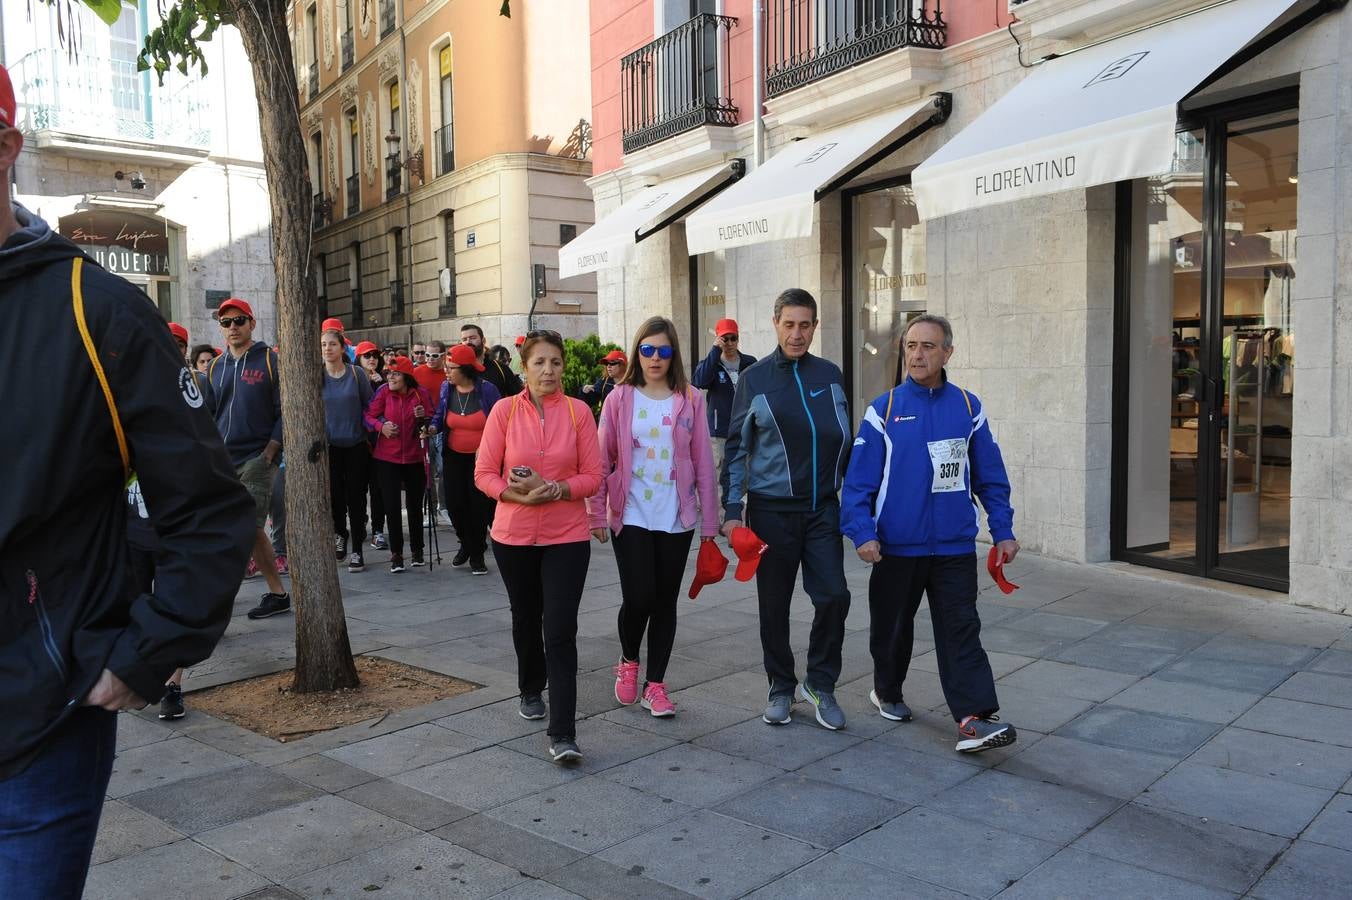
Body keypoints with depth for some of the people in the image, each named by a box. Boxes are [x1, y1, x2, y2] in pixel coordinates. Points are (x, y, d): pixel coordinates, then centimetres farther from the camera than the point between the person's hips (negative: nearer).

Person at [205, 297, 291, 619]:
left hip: (257, 457, -5)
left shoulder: (270, 361, -3)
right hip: (222, 460, 6)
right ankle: (277, 594, 15)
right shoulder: (215, 366, 14)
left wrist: (269, 452, -12)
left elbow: (285, 412, -5)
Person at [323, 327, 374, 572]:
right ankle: (340, 533, 33)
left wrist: (369, 429, 3)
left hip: (356, 444, -1)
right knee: (335, 494, 4)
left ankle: (357, 550, 7)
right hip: (329, 446, 1)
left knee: (355, 496, -1)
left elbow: (371, 405, 5)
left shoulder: (356, 374, -3)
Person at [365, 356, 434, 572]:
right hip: (387, 458, 0)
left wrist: (423, 418, -18)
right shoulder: (383, 392, -6)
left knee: (415, 505, 13)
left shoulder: (420, 393, -6)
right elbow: (369, 416, -1)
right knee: (392, 505, -2)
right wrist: (381, 426, -18)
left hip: (415, 458, 0)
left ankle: (417, 550, 28)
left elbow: (432, 423, 3)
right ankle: (396, 553, 9)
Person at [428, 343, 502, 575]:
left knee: (480, 504, -1)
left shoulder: (486, 389, -13)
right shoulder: (446, 388, -1)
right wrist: (433, 427, -11)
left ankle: (477, 553, 17)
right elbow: (440, 415, 11)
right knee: (454, 502, 2)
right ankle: (466, 543, 29)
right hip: (453, 456, 4)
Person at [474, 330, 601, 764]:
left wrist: (556, 490, -21)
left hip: (567, 537, -2)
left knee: (560, 631, -8)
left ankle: (562, 733, -5)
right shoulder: (504, 410, -3)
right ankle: (531, 690, 47)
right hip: (513, 534, 2)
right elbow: (484, 473, -3)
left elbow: (593, 477, -3)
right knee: (526, 620, 21)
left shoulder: (578, 411, -4)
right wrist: (518, 494, -19)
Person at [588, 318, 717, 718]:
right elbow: (602, 460, 2)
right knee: (638, 598, -7)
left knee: (665, 601, 7)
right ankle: (628, 662, 23)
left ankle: (655, 684, 20)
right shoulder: (620, 399, 1)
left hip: (676, 519, 1)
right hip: (631, 516, -1)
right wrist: (597, 515, 0)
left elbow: (703, 463, 3)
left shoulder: (690, 401, 2)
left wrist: (709, 520, 2)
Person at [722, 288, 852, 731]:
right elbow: (736, 448, 1)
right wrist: (732, 509, -4)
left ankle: (819, 684, 14)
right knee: (774, 606, 7)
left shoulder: (830, 375, 5)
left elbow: (843, 439, 11)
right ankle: (781, 688, 25)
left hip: (822, 507, 2)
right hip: (771, 510, -1)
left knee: (834, 595, -7)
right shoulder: (754, 378, -1)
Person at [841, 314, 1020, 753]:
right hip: (897, 547, 0)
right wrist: (862, 532, -16)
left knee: (961, 631, -3)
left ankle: (974, 718, -3)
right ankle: (887, 692, 38)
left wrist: (1002, 531, 5)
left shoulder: (968, 408, 2)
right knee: (892, 627, 16)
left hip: (955, 547, 1)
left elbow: (990, 478, 7)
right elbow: (858, 481, -7)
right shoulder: (884, 410, -4)